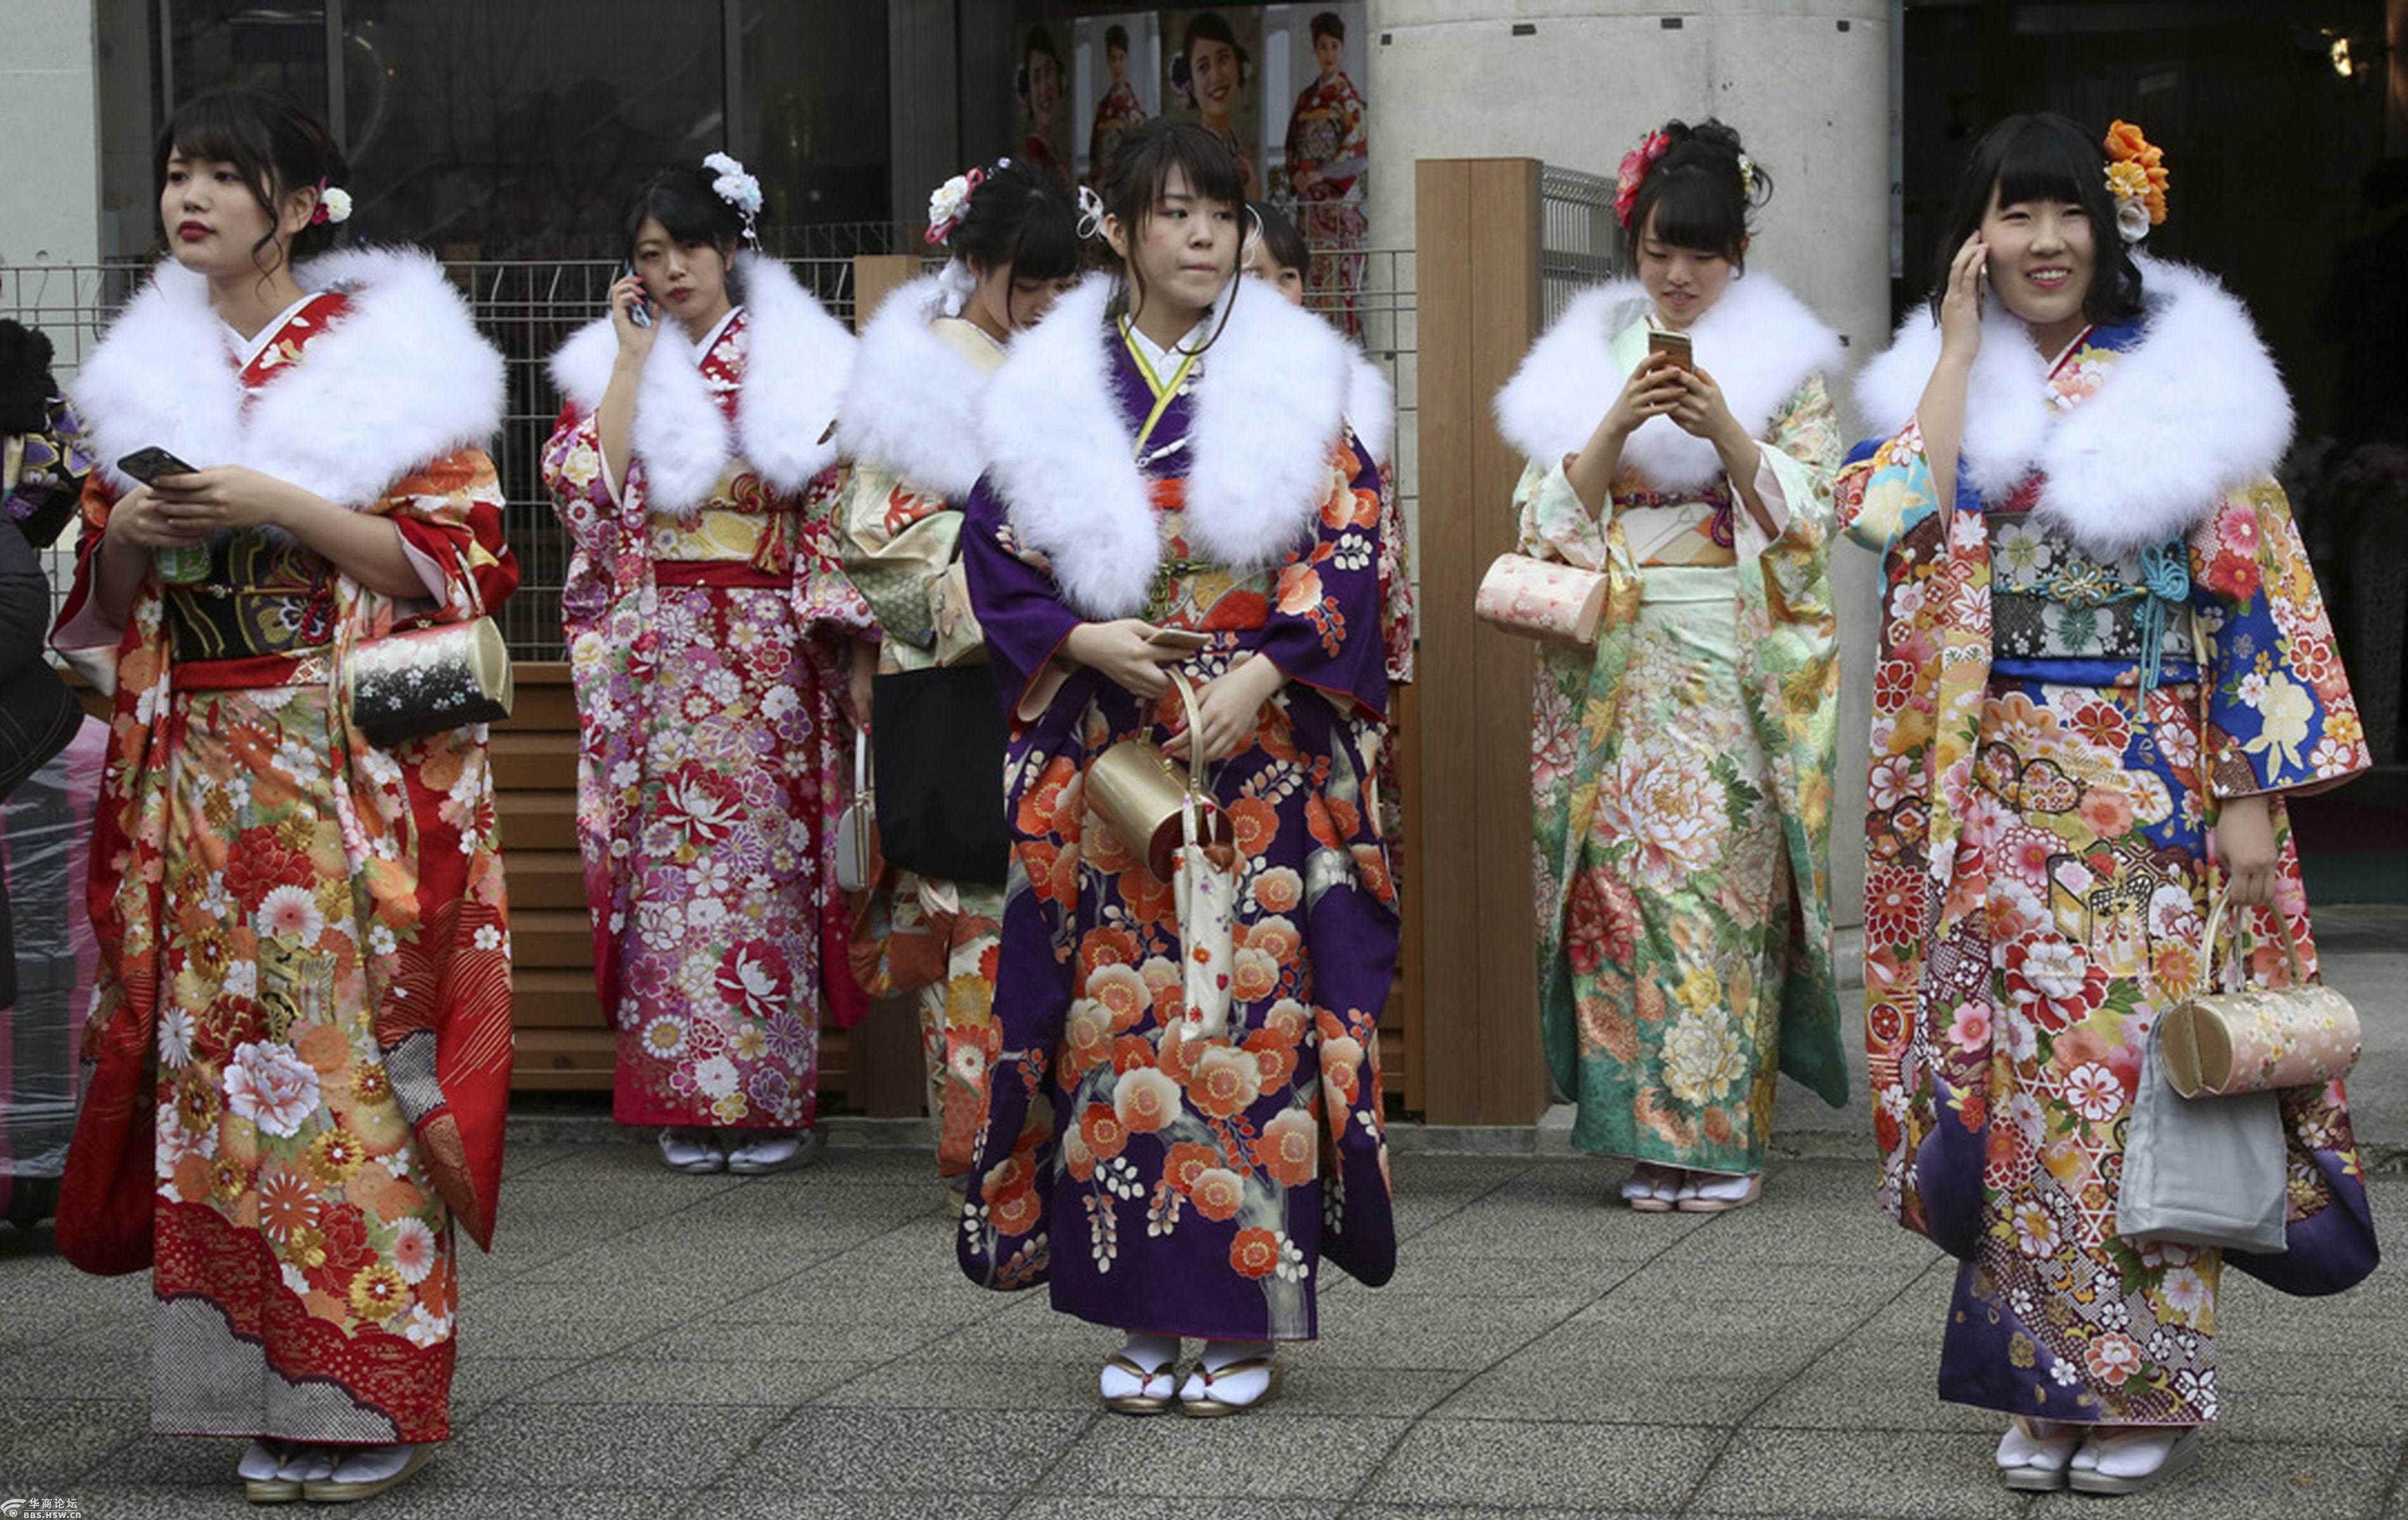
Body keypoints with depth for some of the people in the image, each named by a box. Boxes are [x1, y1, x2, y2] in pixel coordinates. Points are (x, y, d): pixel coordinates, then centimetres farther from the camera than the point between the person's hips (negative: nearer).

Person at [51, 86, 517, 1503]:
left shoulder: (387, 350, -2)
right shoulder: (152, 364, 14)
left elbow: (454, 556, -8)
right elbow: (107, 584, 19)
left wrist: (276, 506, -16)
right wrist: (133, 523, -4)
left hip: (353, 764, -5)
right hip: (198, 766, 5)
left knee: (345, 1053, -7)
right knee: (216, 1052, 2)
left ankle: (369, 1396, -1)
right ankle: (262, 1386, 9)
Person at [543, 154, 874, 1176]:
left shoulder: (792, 361, 5)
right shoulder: (607, 363, 10)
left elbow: (838, 503, 2)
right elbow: (585, 486, -5)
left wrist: (847, 643, -5)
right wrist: (634, 360, -5)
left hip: (768, 647, -1)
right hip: (650, 651, 2)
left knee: (763, 857, -2)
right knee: (666, 862, 0)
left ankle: (772, 1100, 5)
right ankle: (688, 1102, 6)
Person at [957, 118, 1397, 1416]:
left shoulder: (1290, 379, 3)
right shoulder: (1056, 386, 6)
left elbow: (1348, 544, -2)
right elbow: (999, 553, 6)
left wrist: (1259, 674, -13)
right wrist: (1083, 641, -10)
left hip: (1262, 740, -1)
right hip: (1105, 748, 1)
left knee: (1253, 1006, -3)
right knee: (1122, 1006, 2)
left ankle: (1245, 1317, 4)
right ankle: (1145, 1316, 11)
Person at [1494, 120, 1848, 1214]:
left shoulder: (1785, 361, 8)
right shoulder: (1586, 356, 13)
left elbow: (1805, 517, 0)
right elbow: (1547, 513, 5)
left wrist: (1726, 431, -15)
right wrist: (1615, 427, -11)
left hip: (1738, 666, -2)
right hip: (1615, 664, 2)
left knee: (1725, 883, -6)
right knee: (1627, 881, -4)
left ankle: (1726, 1134, 0)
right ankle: (1652, 1135, 2)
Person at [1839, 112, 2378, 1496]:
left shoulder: (2184, 379, 1)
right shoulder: (1944, 383, 9)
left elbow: (2250, 591, -2)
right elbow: (1904, 519, -11)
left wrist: (2249, 792, -8)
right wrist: (1960, 343, -7)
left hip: (2152, 787, -3)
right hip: (1998, 796, 3)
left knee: (2134, 1057, -4)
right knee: (2019, 1067, 3)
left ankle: (2150, 1384, 6)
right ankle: (2049, 1381, 12)